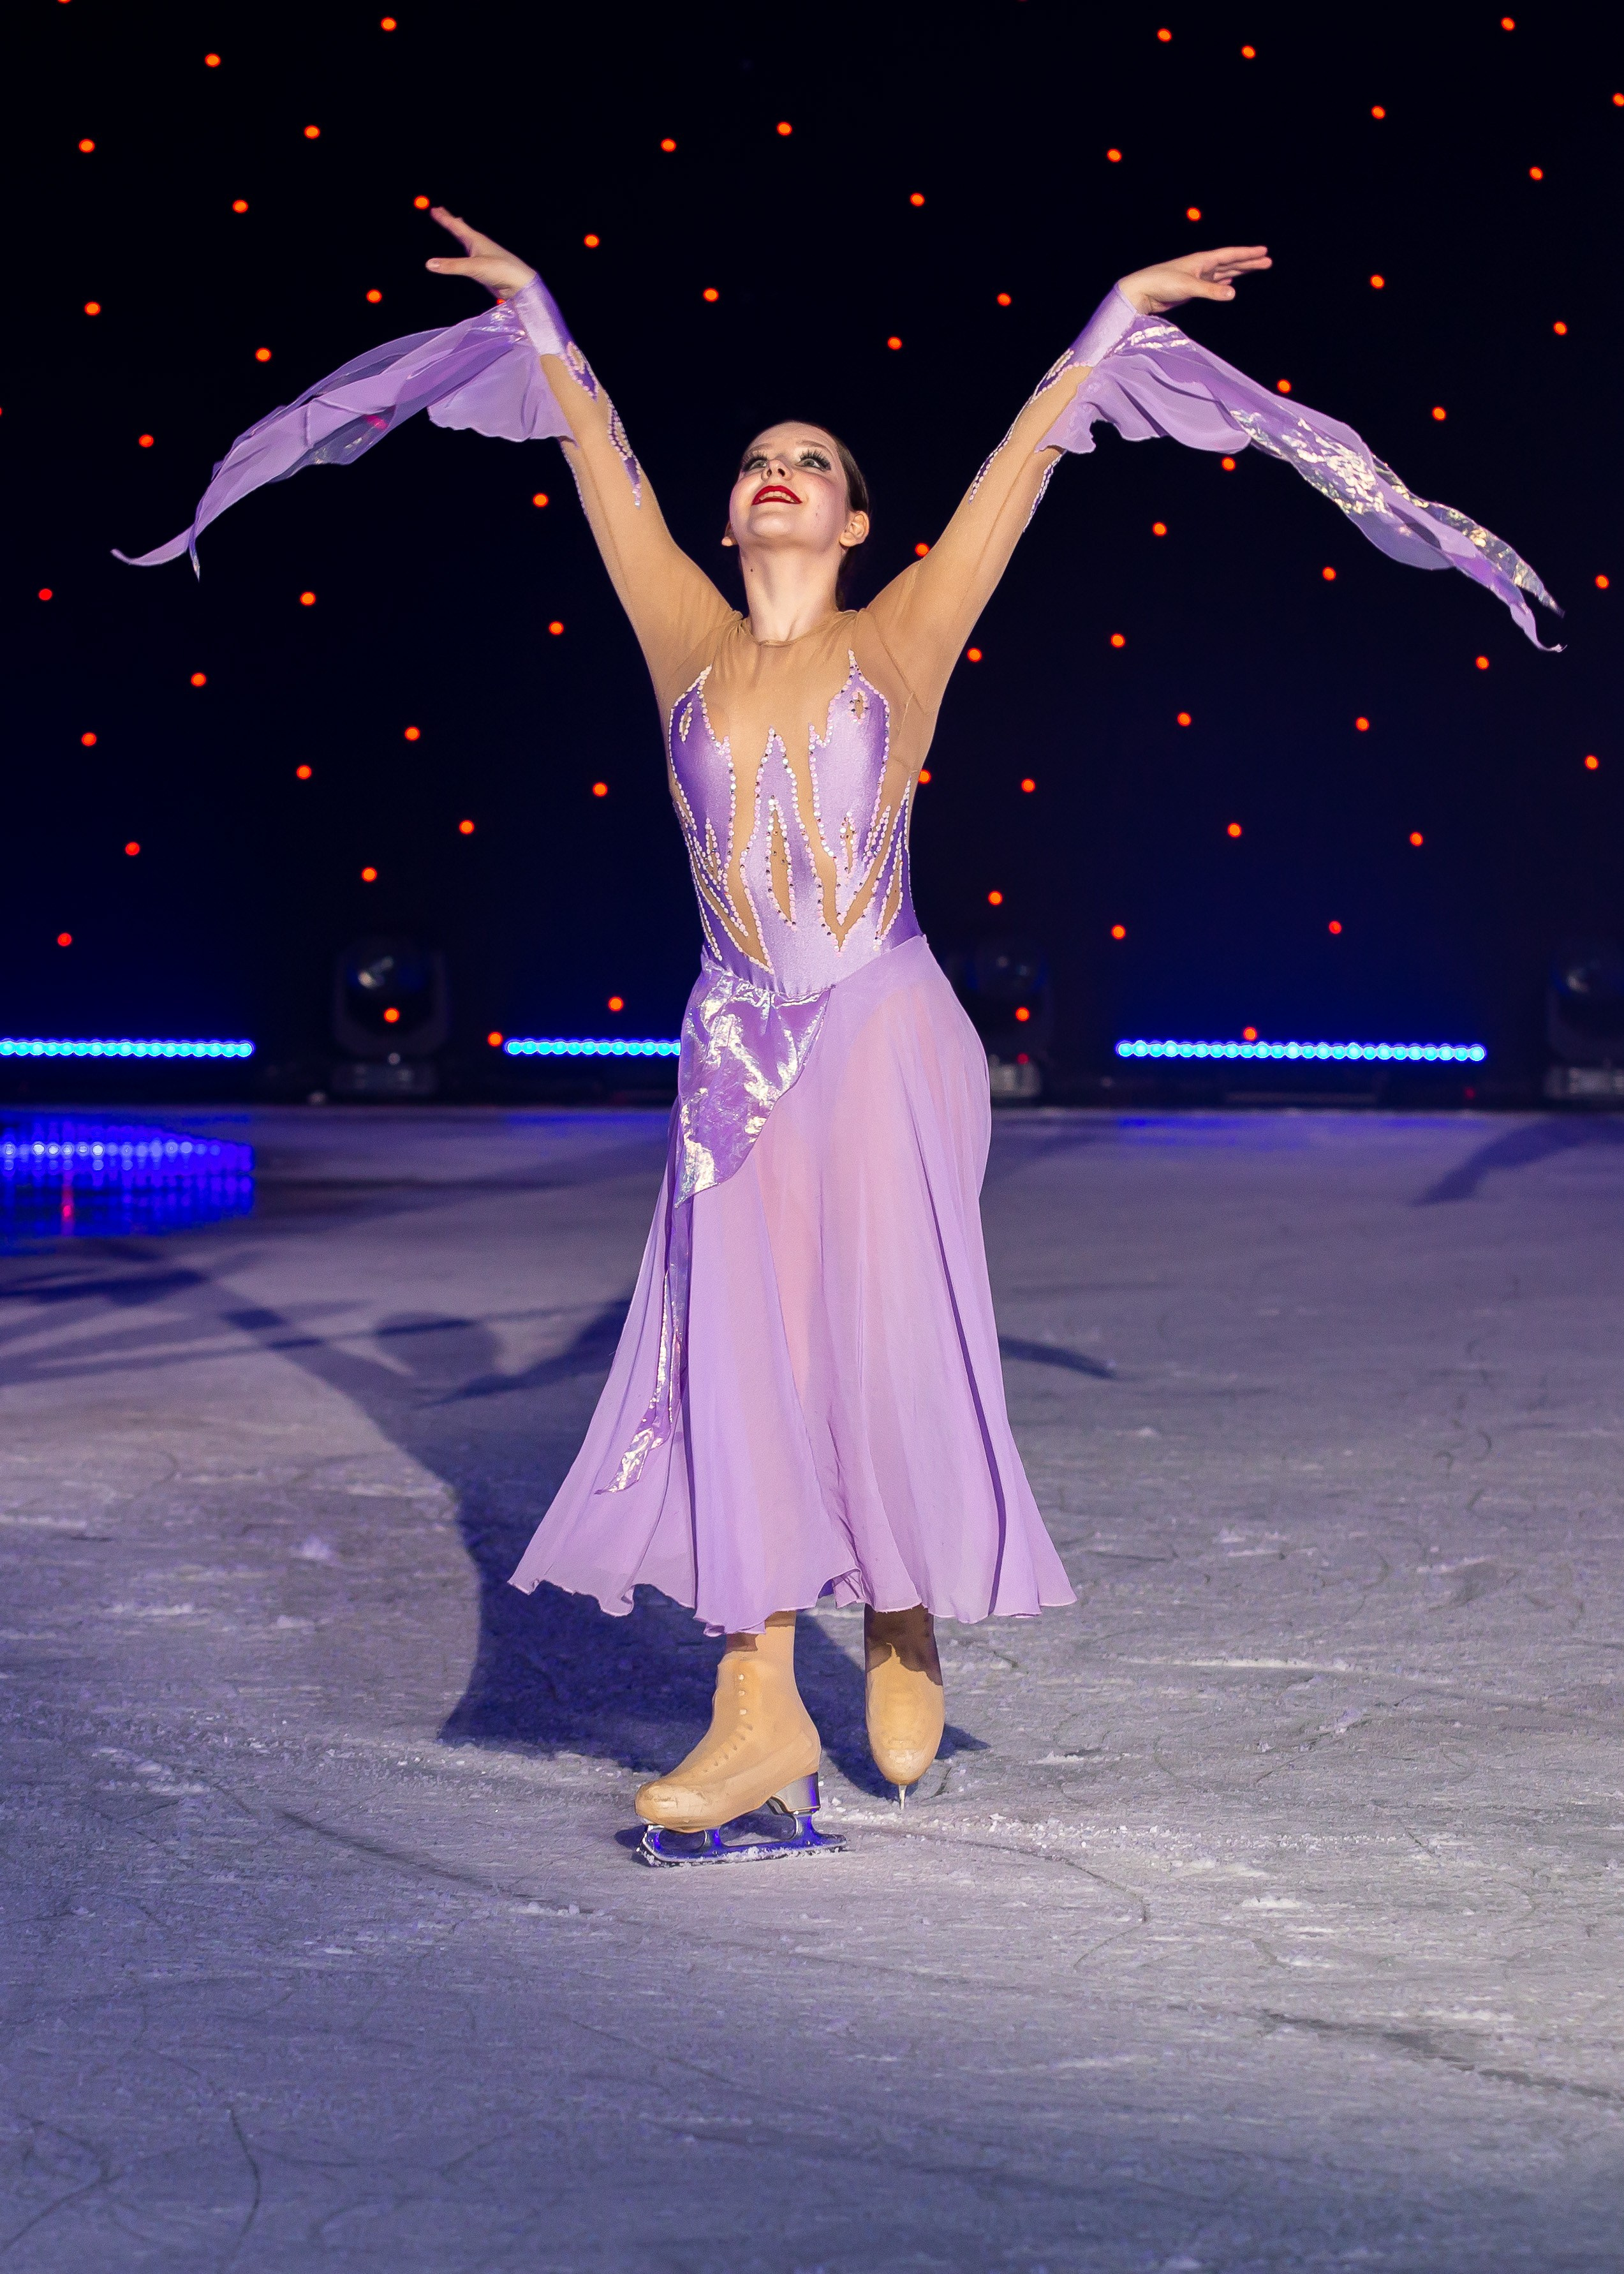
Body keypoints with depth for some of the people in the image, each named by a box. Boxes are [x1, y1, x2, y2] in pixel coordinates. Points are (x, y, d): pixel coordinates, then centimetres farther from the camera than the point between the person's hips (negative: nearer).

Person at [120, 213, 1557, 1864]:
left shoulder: (896, 644, 1)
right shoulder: (690, 644, 7)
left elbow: (1013, 470, 2)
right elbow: (605, 466, 14)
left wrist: (1115, 321, 4)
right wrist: (537, 321, 20)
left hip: (883, 1037, -2)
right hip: (738, 1043, 2)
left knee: (888, 1339, -2)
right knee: (738, 1353, -1)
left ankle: (905, 1620, 25)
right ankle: (762, 1710, 1)